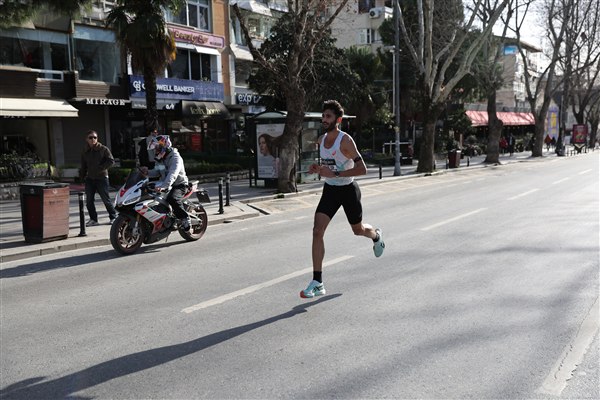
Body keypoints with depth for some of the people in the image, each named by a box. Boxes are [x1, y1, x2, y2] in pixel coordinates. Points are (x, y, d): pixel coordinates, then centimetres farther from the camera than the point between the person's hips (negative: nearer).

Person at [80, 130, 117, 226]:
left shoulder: (103, 149, -4)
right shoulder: (85, 151, 12)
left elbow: (111, 161, -9)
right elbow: (83, 165, 21)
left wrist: (101, 168, -16)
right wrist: (82, 176, 13)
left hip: (101, 178, -5)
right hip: (90, 179, 5)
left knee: (106, 199, 0)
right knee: (89, 200, 3)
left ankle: (113, 217, 15)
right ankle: (93, 219, 14)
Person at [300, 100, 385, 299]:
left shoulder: (345, 140, -20)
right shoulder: (321, 140, 2)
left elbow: (362, 169, -24)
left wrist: (335, 174, -30)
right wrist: (318, 168, -2)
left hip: (348, 189, -5)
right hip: (329, 190, 5)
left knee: (358, 230, 16)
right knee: (317, 231, -11)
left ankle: (376, 235, 57)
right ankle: (317, 283, -9)